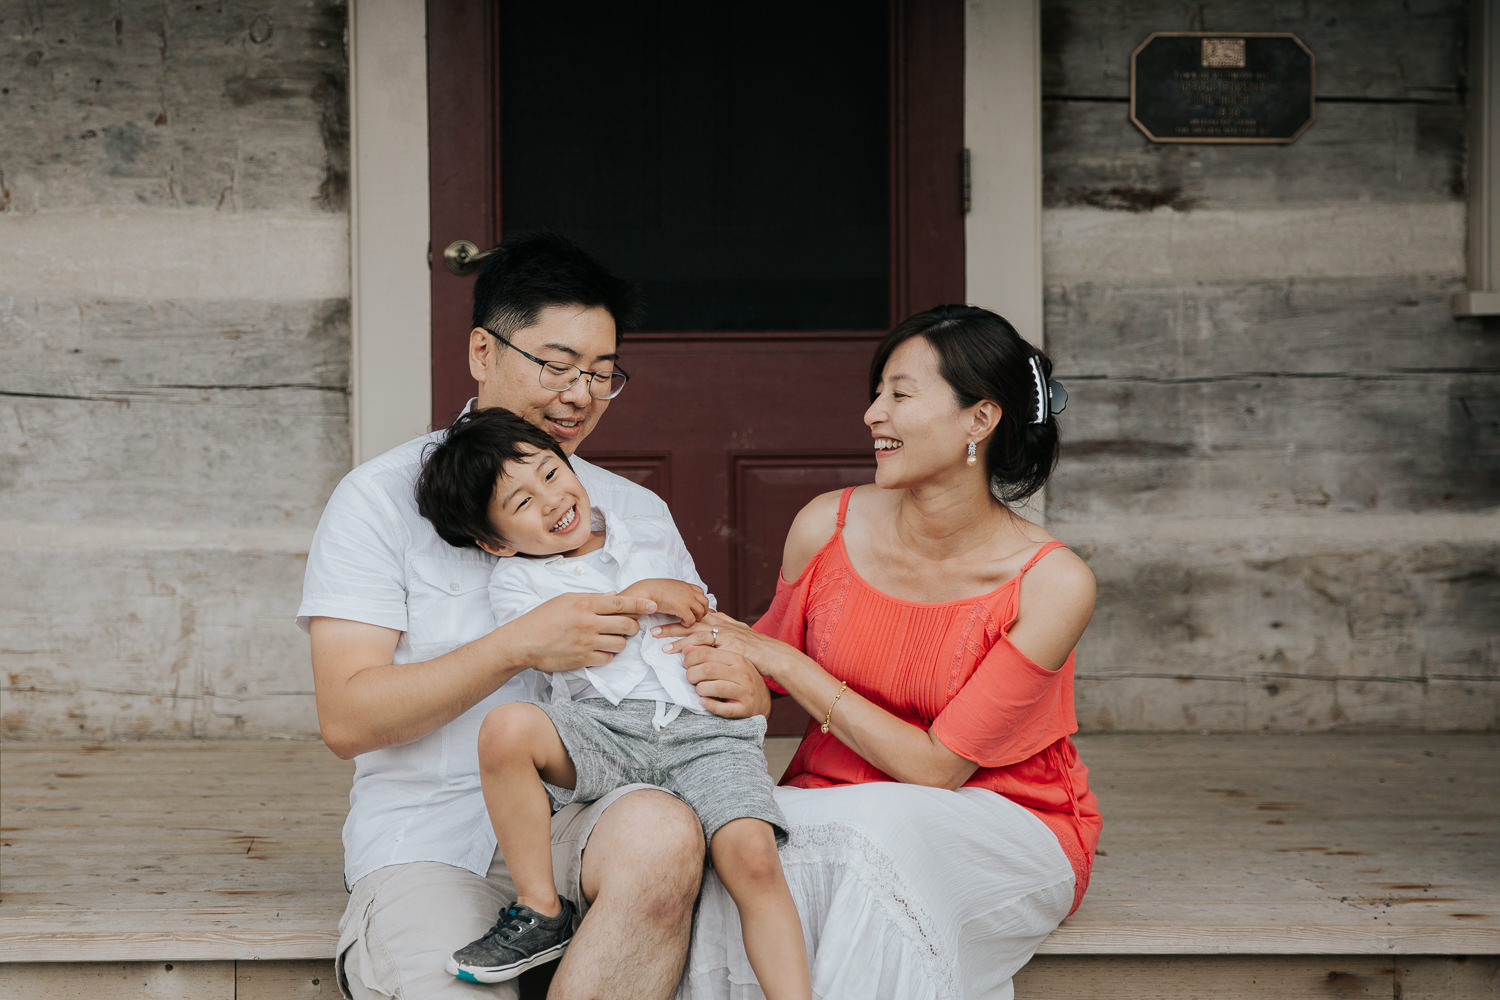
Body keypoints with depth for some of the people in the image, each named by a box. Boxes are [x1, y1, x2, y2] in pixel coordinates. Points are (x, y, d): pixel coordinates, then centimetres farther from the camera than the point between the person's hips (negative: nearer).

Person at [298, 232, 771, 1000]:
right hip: (430, 842, -3)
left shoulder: (636, 512, 18)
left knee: (663, 832, -33)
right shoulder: (385, 497, 3)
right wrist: (519, 647, -15)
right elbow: (347, 720, -5)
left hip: (583, 821, 3)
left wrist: (742, 690, -8)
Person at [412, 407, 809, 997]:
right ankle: (540, 911, -16)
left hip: (703, 730, 1)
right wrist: (642, 596, -3)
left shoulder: (656, 538, 23)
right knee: (506, 728, -32)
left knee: (753, 859, -24)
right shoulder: (515, 581, 12)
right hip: (601, 728, -1)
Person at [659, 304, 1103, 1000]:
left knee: (884, 831, -37)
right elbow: (770, 682, 13)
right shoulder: (827, 527, -5)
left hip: (1002, 831, -3)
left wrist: (784, 663, -16)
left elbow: (938, 765, -16)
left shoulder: (1053, 583, -16)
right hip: (833, 806, 3)